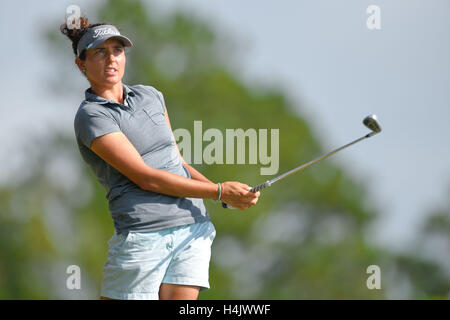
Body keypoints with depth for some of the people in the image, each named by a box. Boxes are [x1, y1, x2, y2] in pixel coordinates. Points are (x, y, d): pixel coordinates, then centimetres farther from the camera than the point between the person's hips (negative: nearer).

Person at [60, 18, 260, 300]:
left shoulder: (150, 96, 16)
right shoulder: (91, 116, -6)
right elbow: (145, 178, -13)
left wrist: (224, 191, 5)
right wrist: (219, 192, -11)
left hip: (193, 225, 5)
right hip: (143, 233, -5)